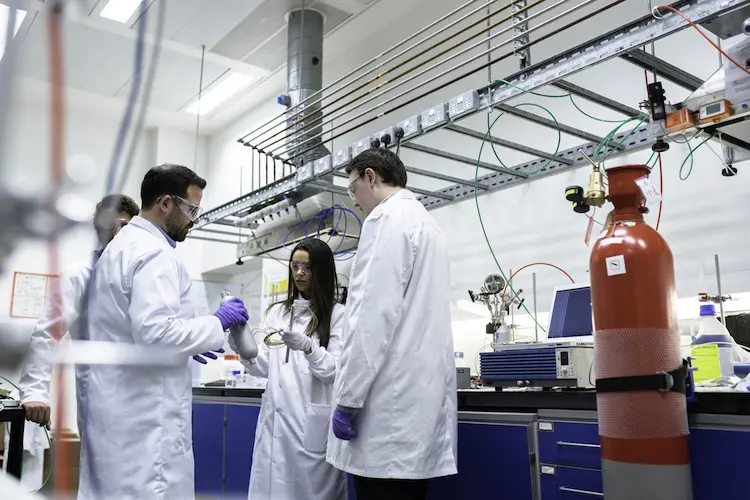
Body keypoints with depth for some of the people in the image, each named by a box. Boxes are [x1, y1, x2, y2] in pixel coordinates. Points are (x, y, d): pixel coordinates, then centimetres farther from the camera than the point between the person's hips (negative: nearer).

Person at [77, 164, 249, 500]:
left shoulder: (120, 245, 16)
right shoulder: (155, 252, -16)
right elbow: (154, 332, -25)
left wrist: (186, 346, 18)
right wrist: (217, 322, -13)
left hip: (117, 404, 10)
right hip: (145, 412, -10)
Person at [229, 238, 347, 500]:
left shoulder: (337, 314, 0)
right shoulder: (277, 312, 14)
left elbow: (336, 370, -8)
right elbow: (266, 368, 9)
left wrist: (307, 346, -24)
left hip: (313, 423, -3)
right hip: (276, 418, 4)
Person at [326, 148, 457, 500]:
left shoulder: (387, 219, -8)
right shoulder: (425, 223, 21)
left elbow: (375, 314, -18)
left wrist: (348, 397, -15)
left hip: (393, 401, -9)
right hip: (421, 396, 9)